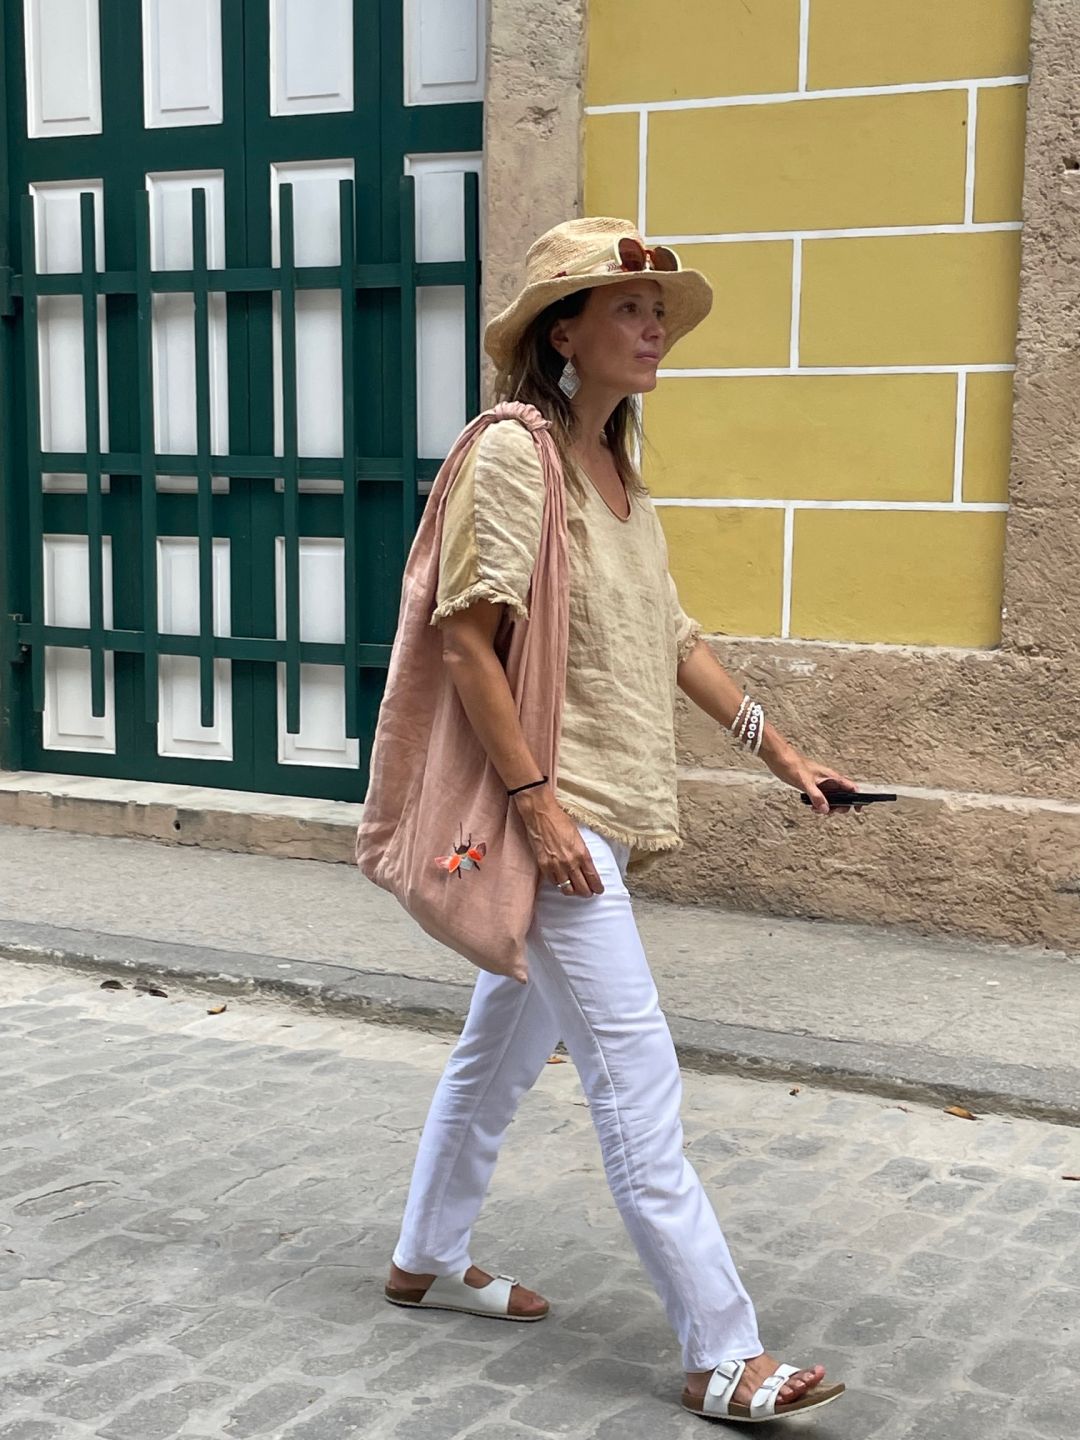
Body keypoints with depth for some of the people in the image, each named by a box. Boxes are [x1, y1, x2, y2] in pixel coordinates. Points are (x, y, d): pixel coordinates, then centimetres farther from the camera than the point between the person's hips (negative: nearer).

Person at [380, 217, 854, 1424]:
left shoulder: (617, 469, 13)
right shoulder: (514, 451, -13)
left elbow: (672, 639, 17)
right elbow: (465, 636, -17)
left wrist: (780, 753, 17)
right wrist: (535, 799, -21)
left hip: (607, 813, 9)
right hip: (555, 812, -9)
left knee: (504, 1043, 19)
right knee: (638, 1084, -8)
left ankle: (428, 1260, 35)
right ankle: (723, 1356, -2)